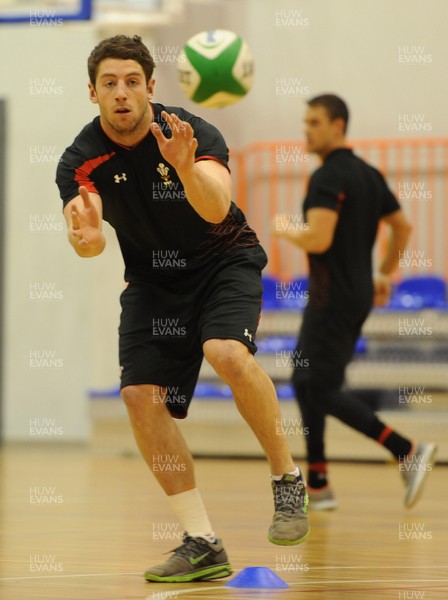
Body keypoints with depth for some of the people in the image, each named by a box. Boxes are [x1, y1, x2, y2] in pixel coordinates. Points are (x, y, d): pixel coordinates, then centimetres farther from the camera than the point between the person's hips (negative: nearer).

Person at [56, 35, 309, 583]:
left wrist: (186, 168, -56)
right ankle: (202, 544, -7)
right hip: (153, 280, 4)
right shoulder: (81, 161, -12)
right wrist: (85, 240, -49)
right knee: (140, 395, -14)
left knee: (228, 353, -32)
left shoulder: (193, 134, -20)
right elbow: (88, 240, -24)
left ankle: (287, 479, -11)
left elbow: (215, 209, -36)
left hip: (225, 262, -3)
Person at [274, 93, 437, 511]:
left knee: (323, 389, -8)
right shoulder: (368, 175, 13)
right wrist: (385, 274, 25)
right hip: (357, 293, 10)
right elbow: (402, 227, 19)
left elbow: (319, 239, -27)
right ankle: (317, 484, 13)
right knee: (305, 381, 13)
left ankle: (408, 453, -14)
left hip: (334, 299, -10)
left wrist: (287, 232, -7)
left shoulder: (328, 178, -17)